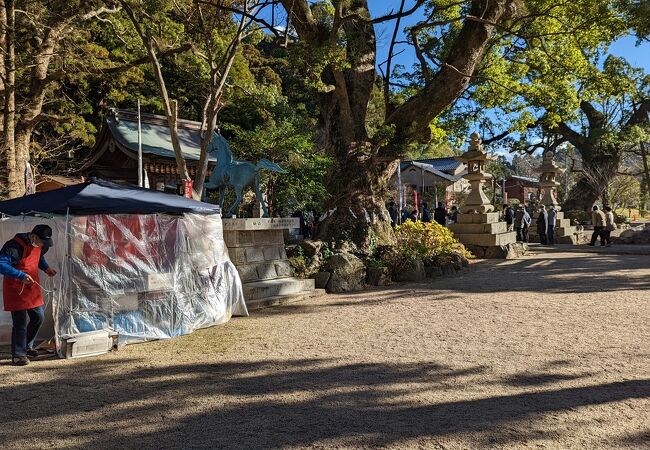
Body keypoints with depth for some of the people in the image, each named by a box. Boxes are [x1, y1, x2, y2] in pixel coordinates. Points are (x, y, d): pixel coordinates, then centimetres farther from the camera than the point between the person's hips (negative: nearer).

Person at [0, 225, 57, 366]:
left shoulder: (39, 245, 2)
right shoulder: (15, 246, -23)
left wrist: (46, 268, 4)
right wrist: (21, 276, -34)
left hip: (32, 286, 8)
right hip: (16, 289, -8)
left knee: (39, 316, 12)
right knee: (21, 321, -5)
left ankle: (27, 346, 32)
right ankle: (18, 355, 10)